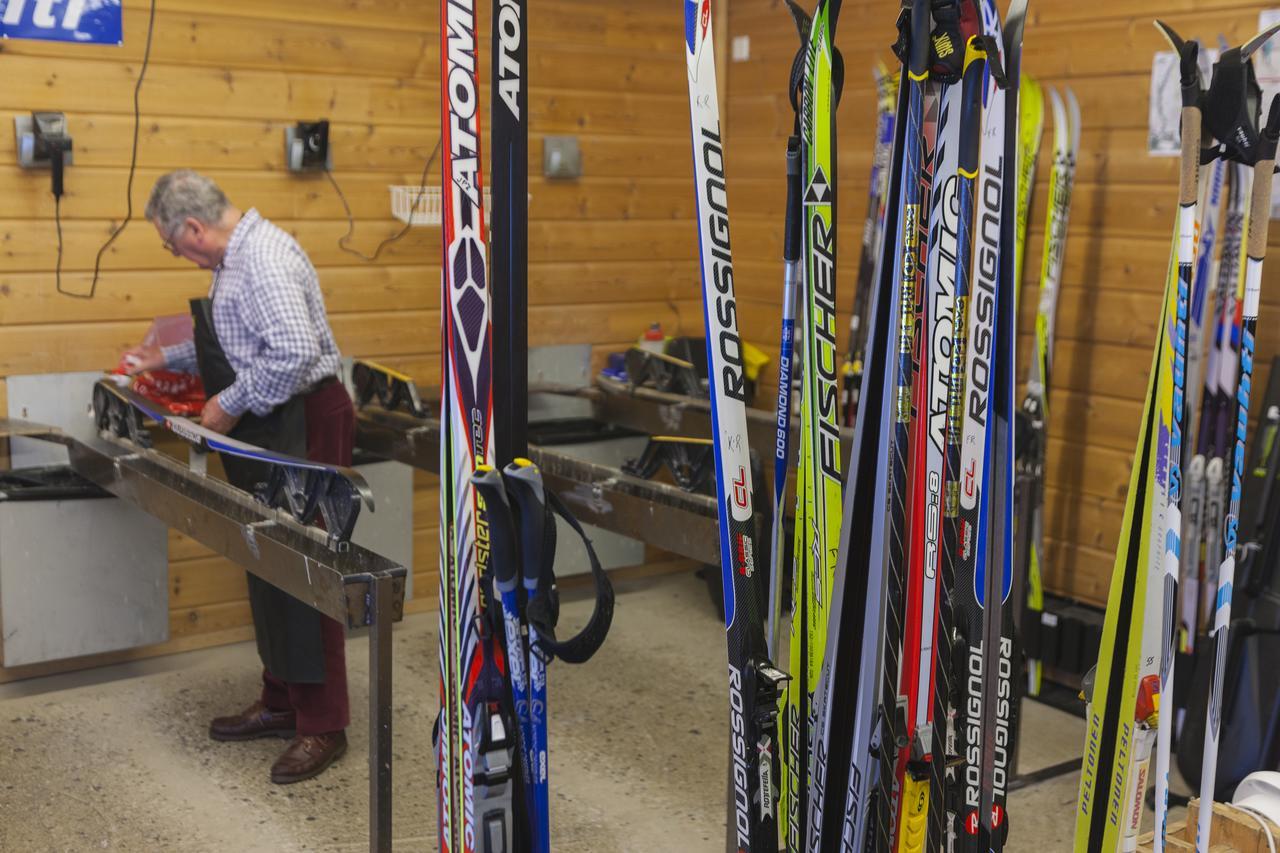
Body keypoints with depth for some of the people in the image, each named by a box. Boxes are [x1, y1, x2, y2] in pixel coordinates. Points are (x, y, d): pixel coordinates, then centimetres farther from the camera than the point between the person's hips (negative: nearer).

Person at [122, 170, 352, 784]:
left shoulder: (265, 259, -19)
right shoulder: (237, 258, 15)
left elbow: (293, 352, -31)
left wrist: (231, 404, -20)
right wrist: (166, 359, 30)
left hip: (302, 427, -11)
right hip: (268, 431, 11)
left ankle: (323, 726, 3)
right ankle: (280, 703, 28)